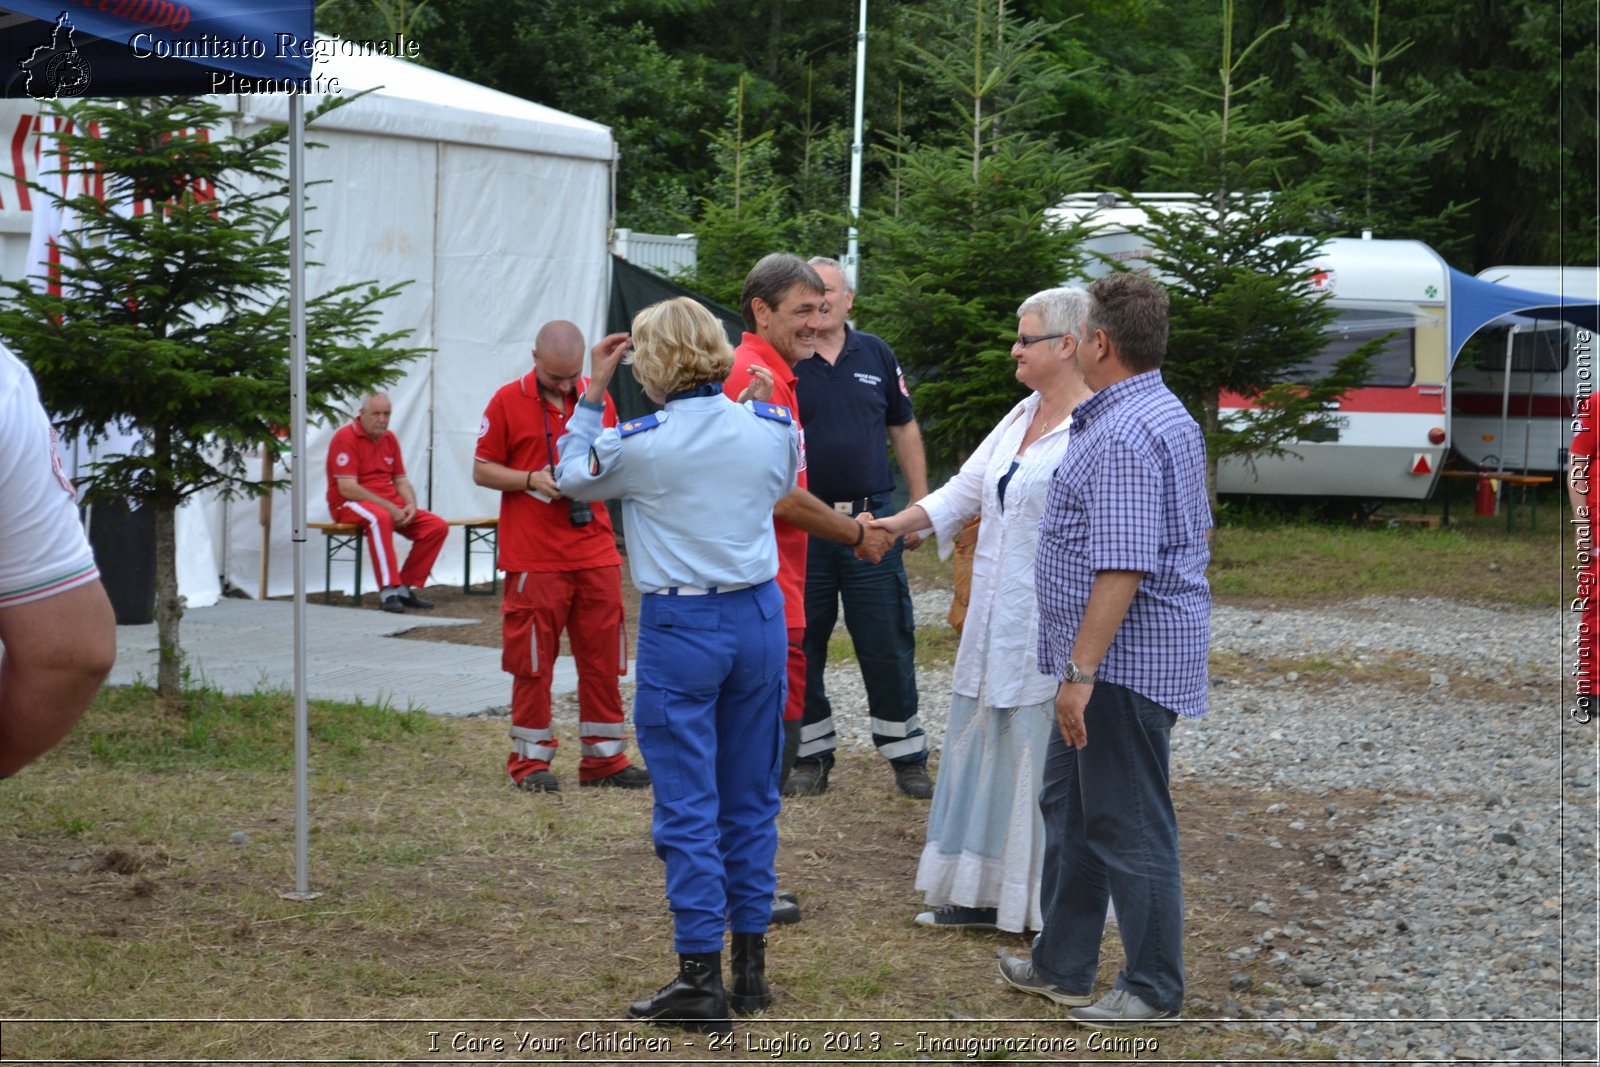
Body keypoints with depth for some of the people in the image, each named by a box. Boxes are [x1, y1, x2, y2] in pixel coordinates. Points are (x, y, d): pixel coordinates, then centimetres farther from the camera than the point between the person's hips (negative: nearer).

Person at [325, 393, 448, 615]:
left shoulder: (389, 439, 12)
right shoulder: (346, 438, -11)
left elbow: (401, 480, 16)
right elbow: (347, 489, -19)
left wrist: (411, 505, -8)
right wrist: (390, 508, -22)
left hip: (389, 503, 8)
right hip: (350, 505, -8)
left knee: (437, 526, -8)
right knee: (380, 517, -41)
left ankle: (406, 588, -2)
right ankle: (388, 591, -41)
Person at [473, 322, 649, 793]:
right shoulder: (508, 401, -2)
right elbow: (482, 471, 1)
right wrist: (532, 479, -14)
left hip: (596, 553, 4)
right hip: (534, 556, -4)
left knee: (602, 657, 6)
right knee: (532, 661, 0)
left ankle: (603, 757, 15)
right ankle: (530, 760, 10)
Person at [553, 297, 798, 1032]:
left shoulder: (636, 445, -13)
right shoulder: (772, 426, -2)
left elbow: (570, 478, 7)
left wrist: (592, 393, 10)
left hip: (680, 628, -4)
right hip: (759, 617, 4)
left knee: (687, 807, 0)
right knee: (751, 799, 14)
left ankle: (701, 979, 1)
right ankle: (750, 965, 20)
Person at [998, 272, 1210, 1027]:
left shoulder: (1122, 435, -22)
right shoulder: (1168, 415, 13)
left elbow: (1122, 567, -27)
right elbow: (1196, 534, 20)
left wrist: (1081, 670, -25)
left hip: (1123, 659, -11)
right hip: (1124, 658, 11)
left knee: (1128, 825, -1)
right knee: (1071, 807, 19)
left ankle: (1155, 991, 9)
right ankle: (1063, 965, 29)